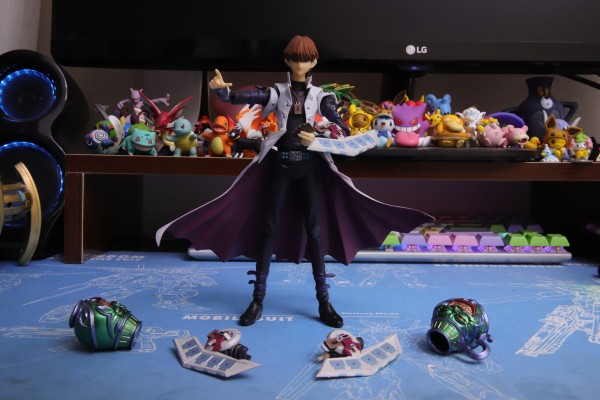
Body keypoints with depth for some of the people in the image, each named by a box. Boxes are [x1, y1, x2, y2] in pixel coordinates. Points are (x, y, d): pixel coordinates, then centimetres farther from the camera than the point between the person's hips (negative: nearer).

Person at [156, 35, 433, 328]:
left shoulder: (320, 96, 4)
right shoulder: (277, 91, 4)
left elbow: (343, 131, -2)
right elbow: (244, 98, -11)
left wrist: (317, 140, -17)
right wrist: (221, 89, -29)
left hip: (309, 165, 0)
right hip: (281, 164, 0)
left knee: (314, 229, 0)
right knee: (269, 228, 1)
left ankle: (323, 301, 8)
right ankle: (258, 298, 10)